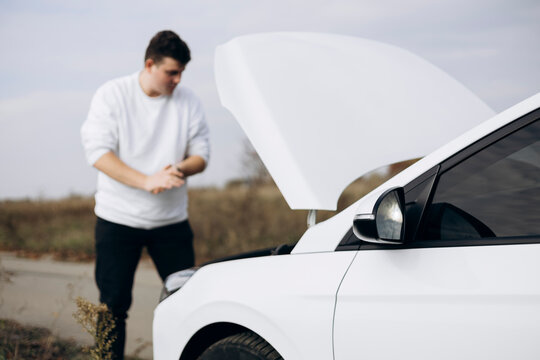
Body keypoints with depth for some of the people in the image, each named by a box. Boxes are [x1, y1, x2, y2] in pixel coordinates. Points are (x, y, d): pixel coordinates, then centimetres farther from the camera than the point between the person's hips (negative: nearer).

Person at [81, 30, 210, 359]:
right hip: (118, 220, -2)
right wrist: (146, 181, -24)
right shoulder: (112, 95, -4)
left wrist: (180, 169, -18)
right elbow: (98, 151, -12)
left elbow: (201, 153, 6)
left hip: (171, 220, 2)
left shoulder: (188, 102, 3)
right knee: (113, 304, 0)